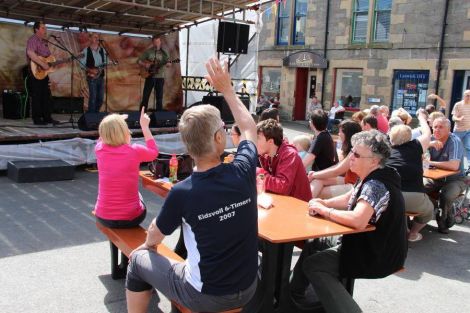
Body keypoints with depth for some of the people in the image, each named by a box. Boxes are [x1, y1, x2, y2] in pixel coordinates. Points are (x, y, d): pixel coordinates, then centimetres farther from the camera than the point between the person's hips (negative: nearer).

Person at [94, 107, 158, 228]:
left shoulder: (99, 149, -8)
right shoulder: (135, 151, -16)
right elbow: (154, 152, 8)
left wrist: (110, 123, 22)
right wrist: (144, 126, 11)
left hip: (103, 217, 3)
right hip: (131, 218, -2)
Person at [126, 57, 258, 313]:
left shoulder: (182, 193, -24)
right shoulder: (243, 173, -18)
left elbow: (155, 236, -2)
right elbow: (249, 128, 6)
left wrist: (148, 245, 21)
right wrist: (226, 89, 12)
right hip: (247, 290, 4)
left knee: (138, 260, 17)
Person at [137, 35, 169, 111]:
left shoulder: (163, 53, 5)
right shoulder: (148, 52, 3)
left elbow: (167, 63, -1)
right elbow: (139, 61, 5)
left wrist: (167, 63, -23)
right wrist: (145, 65, -13)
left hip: (160, 77, 1)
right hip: (150, 76, -1)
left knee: (159, 97, 3)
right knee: (145, 96, 0)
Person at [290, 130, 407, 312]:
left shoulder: (376, 185, -27)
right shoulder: (371, 179, 5)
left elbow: (357, 220, -40)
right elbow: (350, 199, 16)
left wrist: (323, 210, -25)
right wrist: (324, 203, -3)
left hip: (379, 256, -10)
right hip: (370, 245, 10)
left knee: (312, 265, -11)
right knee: (311, 248, 11)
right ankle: (294, 294, 26)